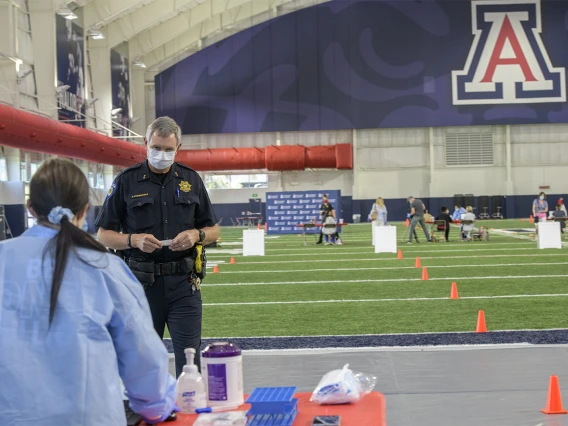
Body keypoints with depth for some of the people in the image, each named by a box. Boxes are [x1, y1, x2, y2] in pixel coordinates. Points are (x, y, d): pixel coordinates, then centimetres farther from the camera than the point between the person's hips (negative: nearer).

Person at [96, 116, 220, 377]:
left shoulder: (191, 180, 8)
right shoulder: (127, 181, 2)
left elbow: (213, 230, 13)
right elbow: (104, 235, 3)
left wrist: (196, 234, -9)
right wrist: (134, 240, -15)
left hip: (184, 281, 1)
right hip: (142, 283, -1)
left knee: (189, 355, -2)